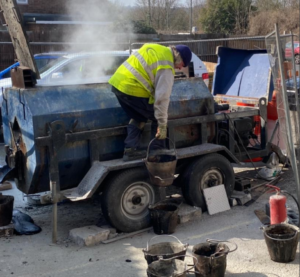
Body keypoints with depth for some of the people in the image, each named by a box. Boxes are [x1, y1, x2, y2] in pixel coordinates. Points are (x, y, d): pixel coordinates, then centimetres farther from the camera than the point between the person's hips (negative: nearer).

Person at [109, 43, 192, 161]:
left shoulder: (156, 48, 15)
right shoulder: (166, 67, -11)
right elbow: (162, 97, -16)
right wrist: (162, 125, -13)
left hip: (118, 82, 9)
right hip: (132, 90, -9)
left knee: (139, 118, 24)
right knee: (157, 117, 9)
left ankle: (130, 150, 18)